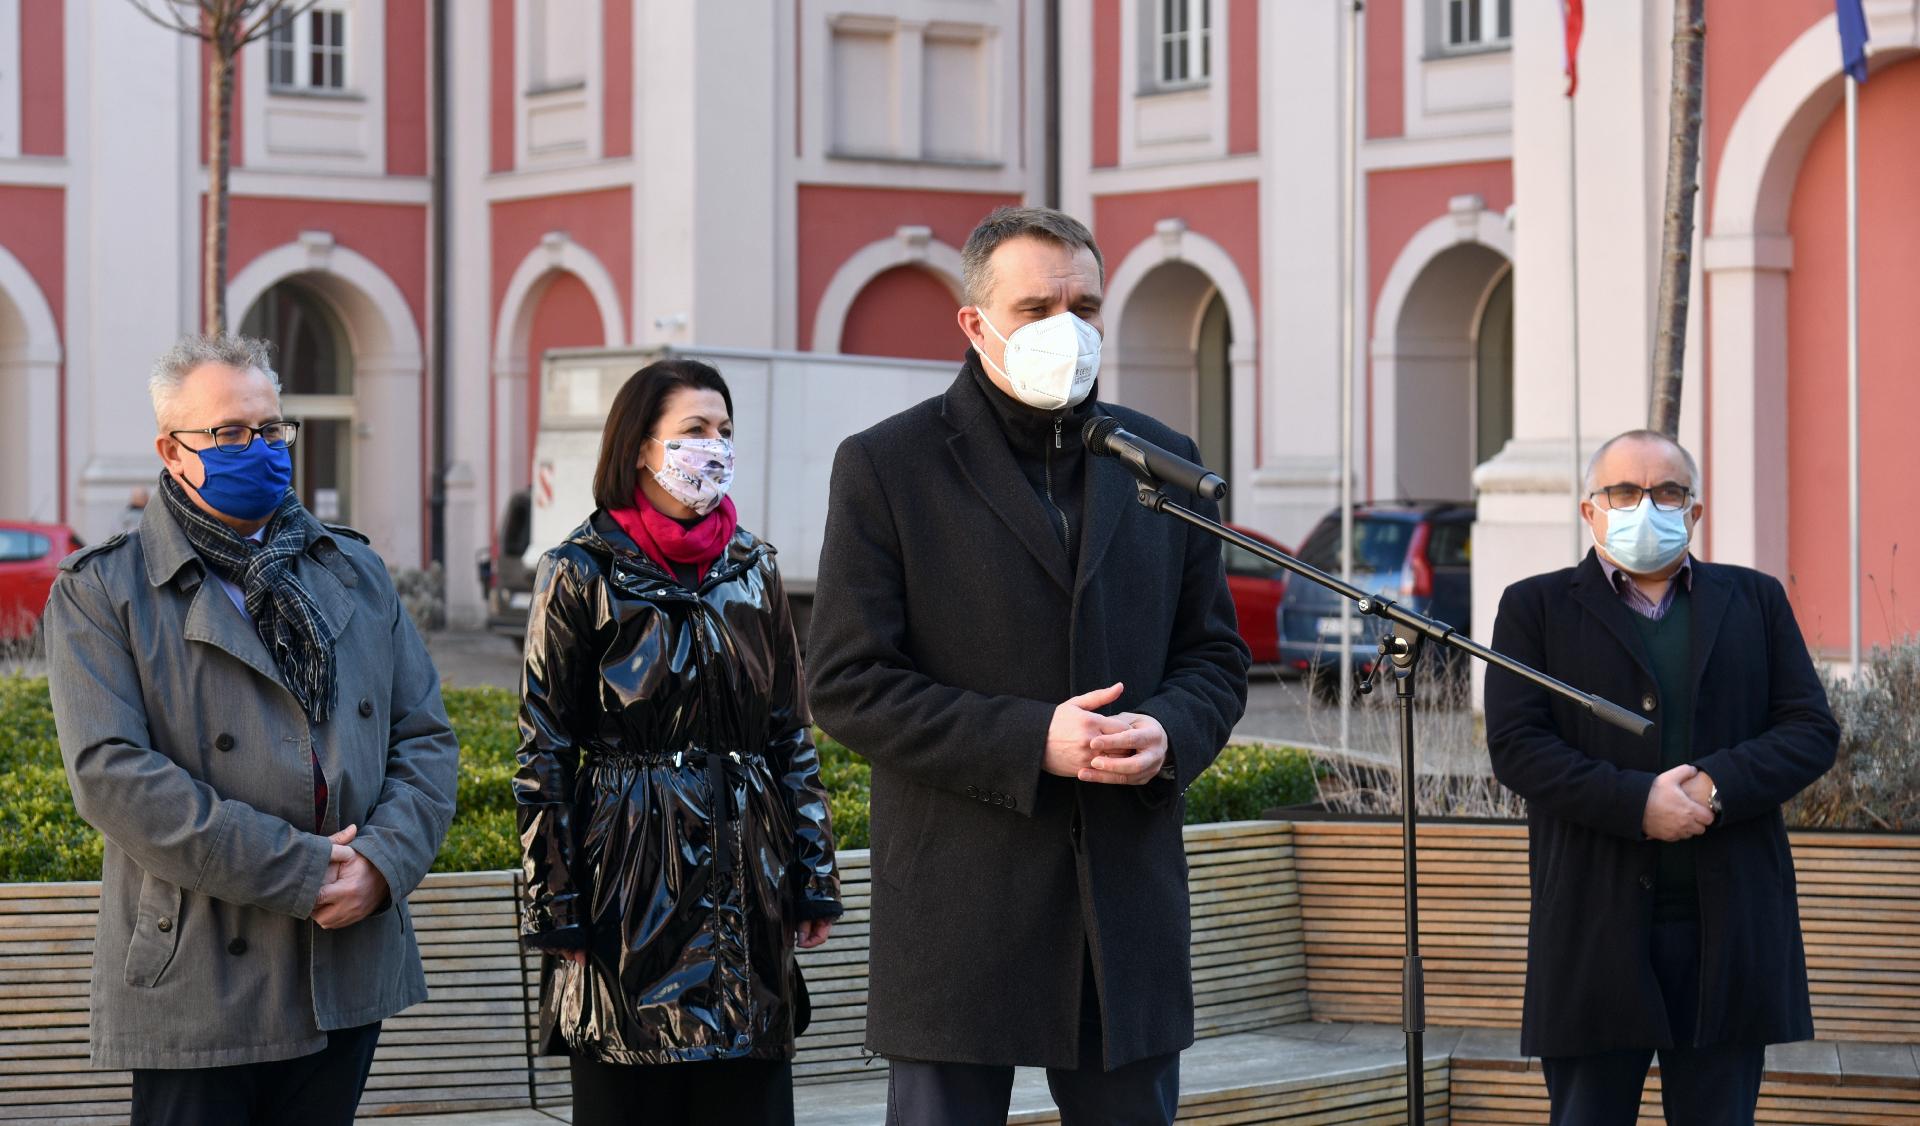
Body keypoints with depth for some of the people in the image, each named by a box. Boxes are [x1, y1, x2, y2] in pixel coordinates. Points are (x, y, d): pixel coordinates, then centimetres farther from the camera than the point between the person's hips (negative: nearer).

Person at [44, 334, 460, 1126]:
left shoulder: (354, 574, 15)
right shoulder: (100, 594, -2)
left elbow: (426, 740, 11)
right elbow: (110, 774, -14)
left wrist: (382, 863, -9)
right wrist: (298, 872, -17)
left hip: (347, 978, 5)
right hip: (197, 994, -4)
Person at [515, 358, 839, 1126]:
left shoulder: (751, 567, 10)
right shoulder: (583, 574, -3)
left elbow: (791, 735, 13)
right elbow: (543, 756, -4)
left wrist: (814, 877, 8)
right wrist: (553, 911, -8)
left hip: (746, 878, 4)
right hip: (633, 880, -4)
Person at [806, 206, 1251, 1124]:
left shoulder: (1162, 462, 12)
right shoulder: (887, 467, -2)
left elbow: (1215, 656, 16)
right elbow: (846, 685, -7)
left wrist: (1170, 734, -8)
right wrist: (1030, 741, -17)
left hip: (1129, 904, 4)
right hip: (958, 917, -4)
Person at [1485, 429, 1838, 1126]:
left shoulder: (1756, 601, 14)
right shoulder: (1535, 609, 6)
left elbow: (1812, 731, 5)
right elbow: (1516, 747, -5)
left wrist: (1714, 786, -12)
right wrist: (1637, 801, -17)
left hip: (1730, 933, 2)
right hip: (1595, 930, -2)